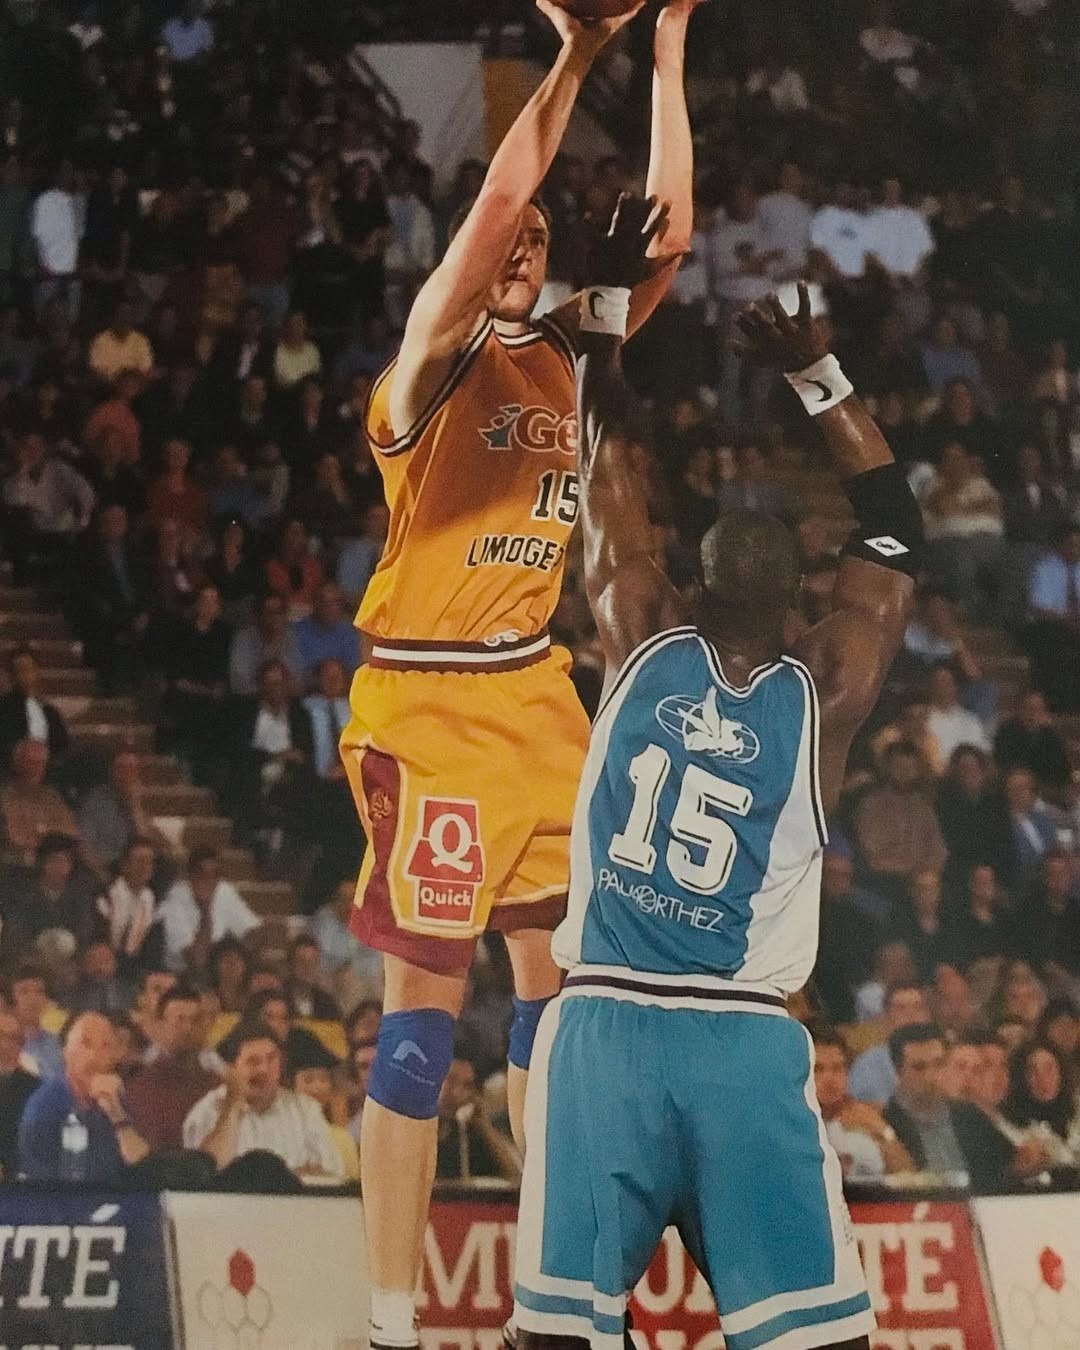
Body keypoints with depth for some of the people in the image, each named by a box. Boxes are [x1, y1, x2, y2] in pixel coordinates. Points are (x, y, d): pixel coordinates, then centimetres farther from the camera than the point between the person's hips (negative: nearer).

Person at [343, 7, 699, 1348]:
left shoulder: (563, 358, 11)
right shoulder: (434, 364, -8)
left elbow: (665, 234, 6)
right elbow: (492, 201, -23)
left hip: (538, 697, 7)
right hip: (427, 708, -7)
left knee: (558, 975, 10)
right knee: (424, 1006, -7)